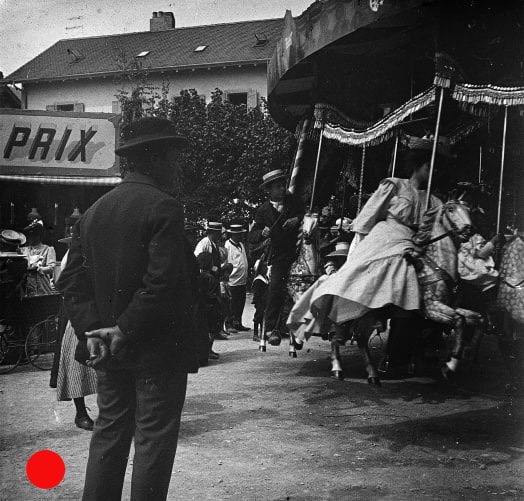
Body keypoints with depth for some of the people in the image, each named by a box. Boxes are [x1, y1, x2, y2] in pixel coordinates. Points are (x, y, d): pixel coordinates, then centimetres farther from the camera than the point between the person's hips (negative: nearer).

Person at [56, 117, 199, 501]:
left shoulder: (94, 211, 9)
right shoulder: (164, 208, -14)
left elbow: (72, 281, 6)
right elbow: (162, 283, -23)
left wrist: (92, 328, -2)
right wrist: (126, 330, -15)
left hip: (109, 351, 7)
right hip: (157, 348, -7)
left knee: (109, 433, 16)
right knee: (154, 439, 3)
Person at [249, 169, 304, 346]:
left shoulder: (294, 200, 6)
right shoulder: (264, 210, 6)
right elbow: (252, 236, 4)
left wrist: (298, 219, -11)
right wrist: (262, 233, -18)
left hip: (302, 250, 1)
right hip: (280, 256, 0)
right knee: (275, 287, -14)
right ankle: (271, 328, -8)